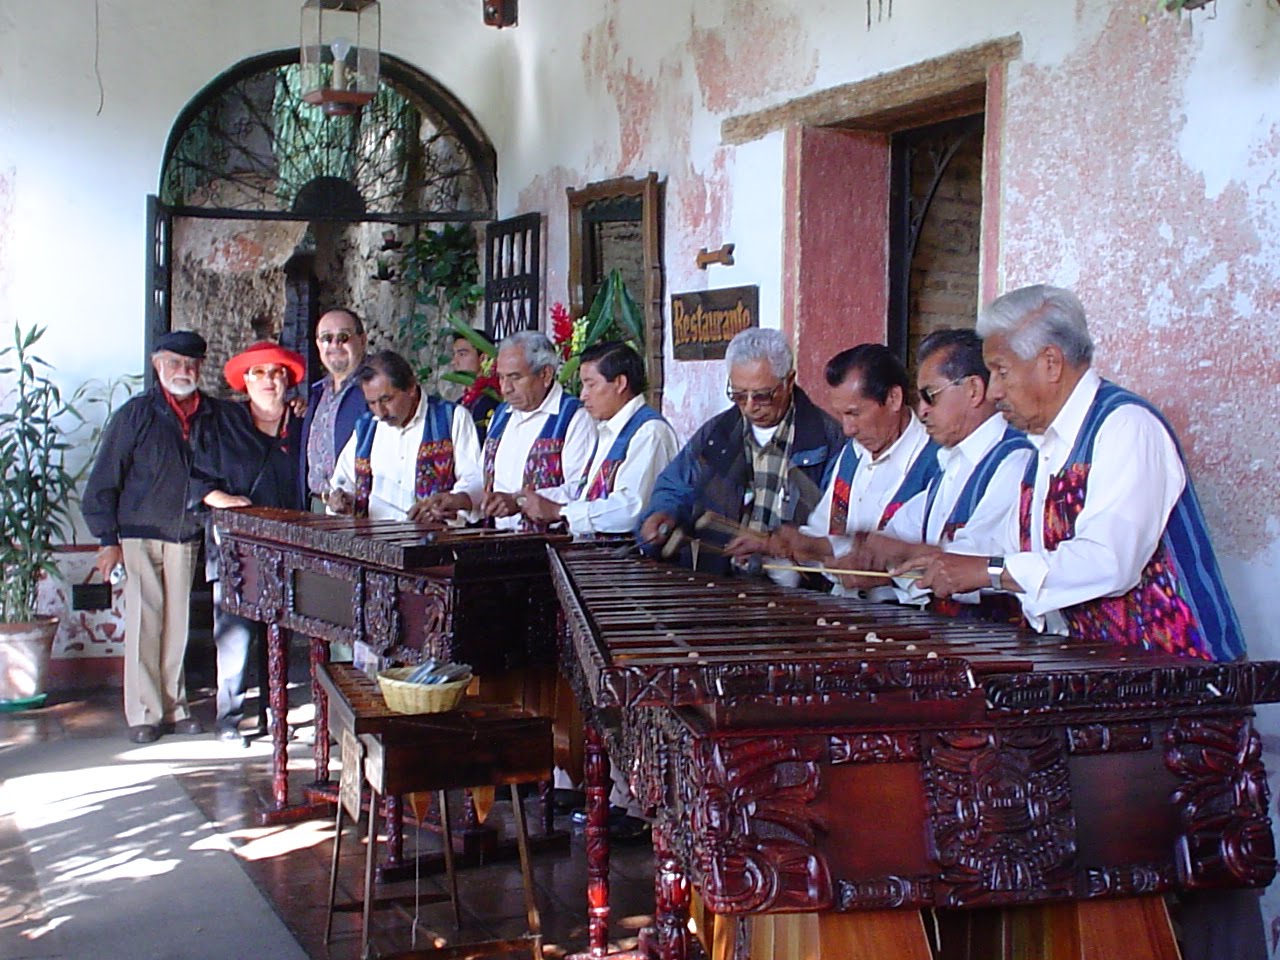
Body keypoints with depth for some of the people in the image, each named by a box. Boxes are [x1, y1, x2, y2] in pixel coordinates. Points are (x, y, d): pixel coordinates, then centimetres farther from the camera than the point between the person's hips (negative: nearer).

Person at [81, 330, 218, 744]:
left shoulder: (213, 414, 3)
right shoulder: (137, 414, -5)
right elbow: (104, 480, -4)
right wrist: (108, 539, -7)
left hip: (186, 535, 3)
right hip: (140, 534, -3)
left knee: (178, 622, 8)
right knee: (144, 622, -2)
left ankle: (175, 706, 18)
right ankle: (144, 713, 6)